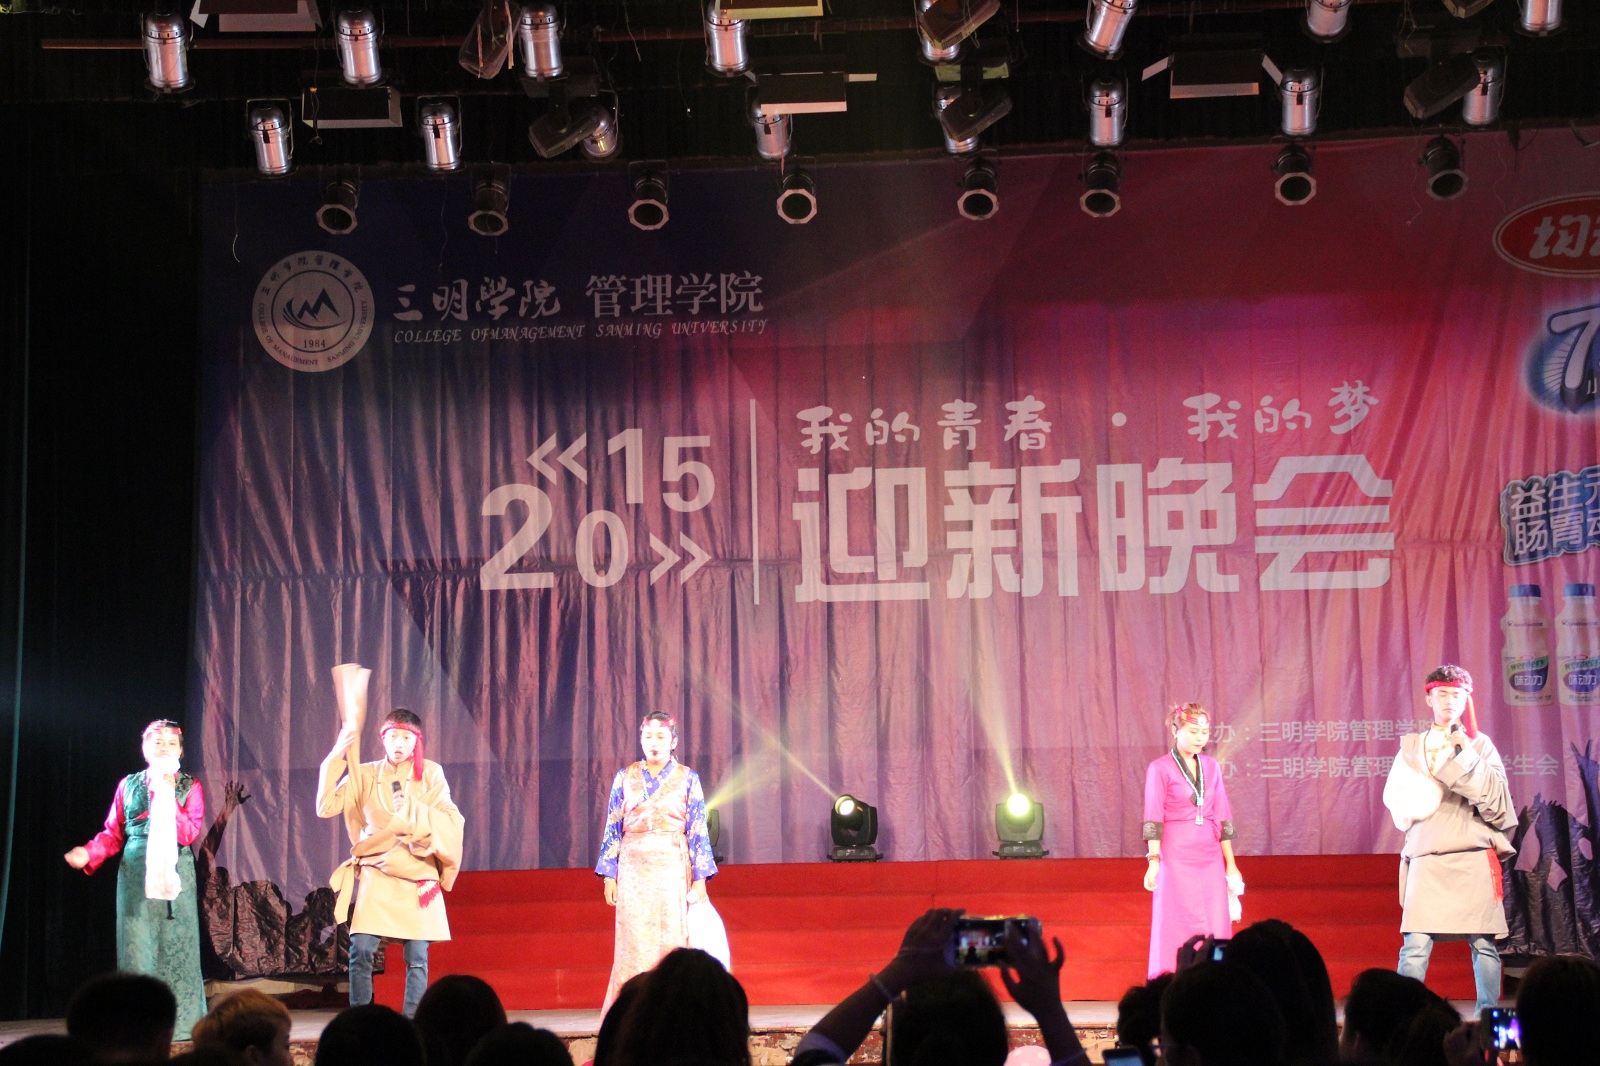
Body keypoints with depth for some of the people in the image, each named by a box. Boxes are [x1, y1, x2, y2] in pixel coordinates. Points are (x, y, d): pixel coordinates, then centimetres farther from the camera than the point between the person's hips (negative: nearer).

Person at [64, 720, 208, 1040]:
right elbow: (113, 833, 9)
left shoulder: (190, 787, 7)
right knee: (137, 945, -2)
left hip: (175, 875, -1)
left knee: (176, 944, -2)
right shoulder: (128, 785, 11)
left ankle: (181, 1022, 2)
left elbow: (190, 833, -6)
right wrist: (89, 854, -8)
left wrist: (168, 796, -12)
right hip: (135, 874, 1)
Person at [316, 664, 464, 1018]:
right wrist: (337, 758, -9)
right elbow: (326, 807, -3)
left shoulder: (430, 775, 6)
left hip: (417, 876, 0)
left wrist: (415, 810, -16)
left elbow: (451, 821, -2)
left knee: (417, 959, -2)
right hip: (376, 873, 0)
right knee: (360, 952, -10)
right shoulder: (365, 775, 7)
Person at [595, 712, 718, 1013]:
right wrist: (610, 875, 2)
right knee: (634, 942, -2)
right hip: (634, 867, 1)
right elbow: (613, 828, 8)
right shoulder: (625, 777, 8)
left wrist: (699, 878, -3)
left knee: (671, 940, -4)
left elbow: (697, 830, 3)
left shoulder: (687, 779, 5)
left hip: (672, 867, -1)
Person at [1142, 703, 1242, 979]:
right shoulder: (1160, 769, -2)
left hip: (1211, 857, 5)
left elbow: (1222, 818, 13)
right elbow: (1153, 820, -7)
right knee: (1178, 931, -2)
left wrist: (1231, 864, 11)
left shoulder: (1211, 767, 11)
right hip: (1176, 857, -4)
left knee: (1217, 928, 1)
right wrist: (1153, 861, -16)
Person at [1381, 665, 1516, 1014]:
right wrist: (1422, 800, -9)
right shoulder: (1412, 746, 16)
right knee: (1416, 944, -9)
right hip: (1426, 857, 0)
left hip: (1473, 857, 0)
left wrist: (1467, 754, -7)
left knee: (1483, 943, -3)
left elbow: (1496, 795, 0)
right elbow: (1394, 793, 7)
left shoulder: (1479, 744, 12)